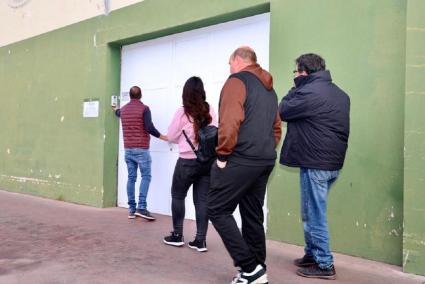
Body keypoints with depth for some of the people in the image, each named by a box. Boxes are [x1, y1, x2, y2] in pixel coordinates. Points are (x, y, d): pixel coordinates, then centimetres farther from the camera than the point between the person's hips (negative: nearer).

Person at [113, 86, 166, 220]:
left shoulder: (123, 109, 12)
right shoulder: (144, 108, -8)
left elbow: (118, 113, 37)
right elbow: (149, 128, -17)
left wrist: (115, 109, 61)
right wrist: (162, 137, -3)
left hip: (128, 149, 6)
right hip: (141, 149, -6)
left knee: (131, 178, 7)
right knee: (146, 176, -3)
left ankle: (132, 209, 8)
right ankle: (141, 207, -13)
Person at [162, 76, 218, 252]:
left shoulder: (183, 112, -7)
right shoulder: (210, 111, 2)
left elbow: (171, 137, 2)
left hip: (188, 161, -3)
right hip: (208, 160, 4)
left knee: (178, 195, 15)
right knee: (202, 199, 7)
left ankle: (177, 235, 21)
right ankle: (200, 240, 7)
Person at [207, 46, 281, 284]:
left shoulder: (237, 80, -4)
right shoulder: (269, 88, 22)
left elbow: (229, 122, -17)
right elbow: (276, 127, 25)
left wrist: (222, 154, -10)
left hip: (241, 159, -9)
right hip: (265, 161, 9)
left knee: (218, 210, -1)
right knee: (253, 215, 13)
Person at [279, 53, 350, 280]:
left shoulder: (309, 91, -15)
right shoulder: (339, 93, 14)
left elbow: (283, 111, -5)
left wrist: (296, 86, 4)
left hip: (315, 163, -9)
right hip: (333, 161, 9)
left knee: (314, 215, 0)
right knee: (312, 213, 19)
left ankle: (324, 265, 7)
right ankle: (312, 254, 29)